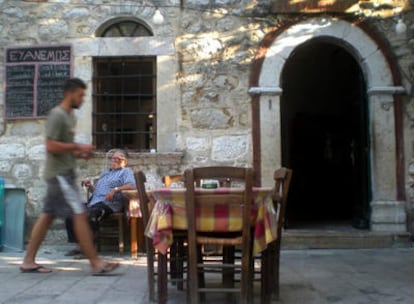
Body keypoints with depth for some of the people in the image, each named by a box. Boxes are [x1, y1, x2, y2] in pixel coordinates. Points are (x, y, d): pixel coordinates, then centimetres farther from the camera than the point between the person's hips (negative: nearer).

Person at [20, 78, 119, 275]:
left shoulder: (69, 115, 17)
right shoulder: (57, 115, -13)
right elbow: (51, 146, -21)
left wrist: (79, 154, 7)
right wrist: (78, 147, -16)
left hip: (63, 173, 10)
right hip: (59, 174, -10)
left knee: (47, 215, 10)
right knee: (80, 215, -10)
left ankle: (28, 261, 16)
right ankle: (96, 263, -7)